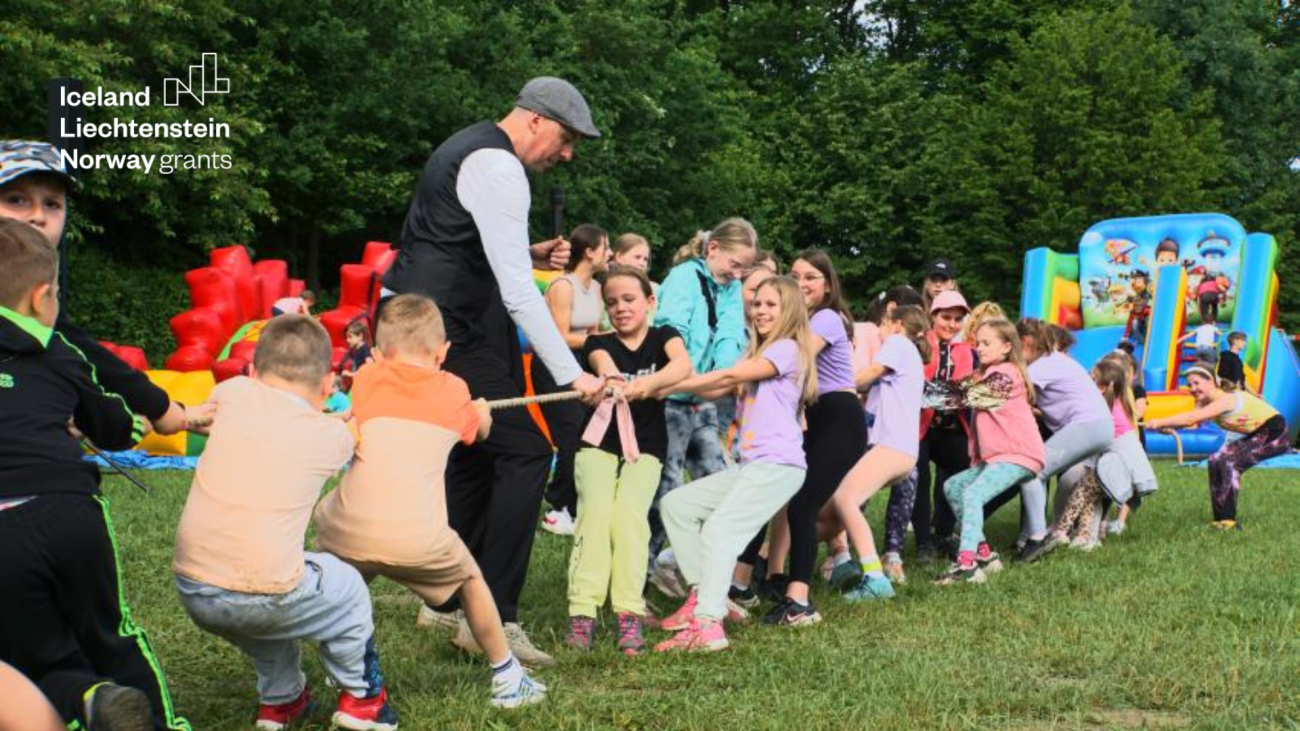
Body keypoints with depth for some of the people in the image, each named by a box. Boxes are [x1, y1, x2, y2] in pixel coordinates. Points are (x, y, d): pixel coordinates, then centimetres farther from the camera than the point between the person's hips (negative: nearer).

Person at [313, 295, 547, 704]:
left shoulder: (368, 379, 15)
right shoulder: (453, 390, 15)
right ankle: (506, 678, 35)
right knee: (470, 579, 26)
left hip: (351, 535, 1)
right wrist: (482, 411, 59)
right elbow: (480, 430, 37)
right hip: (417, 540, 0)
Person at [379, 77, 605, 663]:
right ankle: (492, 615, -13)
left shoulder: (469, 149, 18)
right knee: (524, 453, -11)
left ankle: (447, 599, 24)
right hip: (446, 330, -11)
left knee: (474, 456, 17)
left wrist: (530, 255, 13)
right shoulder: (498, 167, -14)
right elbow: (517, 291, -21)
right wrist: (571, 373, -20)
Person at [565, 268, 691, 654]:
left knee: (629, 514, -23)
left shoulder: (663, 337, 2)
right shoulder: (600, 343, 4)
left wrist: (648, 383, -42)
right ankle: (582, 612, -25)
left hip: (644, 447, 0)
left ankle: (629, 614, -23)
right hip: (599, 442, 0)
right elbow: (601, 362, -21)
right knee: (595, 510, -22)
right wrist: (609, 375, -46)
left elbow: (683, 364, -21)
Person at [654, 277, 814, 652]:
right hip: (751, 465, 9)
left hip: (778, 465, -9)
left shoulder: (787, 349, -3)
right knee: (676, 504, 6)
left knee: (719, 528, -24)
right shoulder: (757, 353, 25)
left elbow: (728, 377, -12)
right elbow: (718, 389, 11)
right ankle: (705, 595, 3)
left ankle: (707, 624, -35)